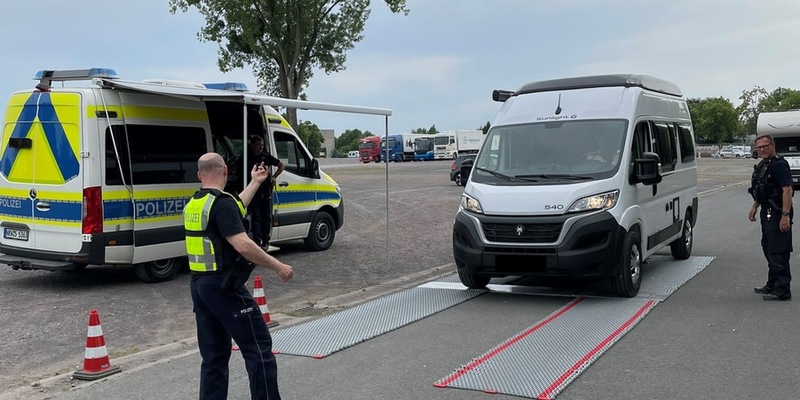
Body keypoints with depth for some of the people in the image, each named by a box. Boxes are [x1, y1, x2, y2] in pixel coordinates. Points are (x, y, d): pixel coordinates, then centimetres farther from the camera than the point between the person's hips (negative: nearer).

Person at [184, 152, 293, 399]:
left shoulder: (193, 205, 11)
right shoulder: (222, 202, -16)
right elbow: (243, 245, -25)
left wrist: (255, 183, 35)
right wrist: (278, 267, -17)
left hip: (199, 285, 9)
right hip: (224, 286, -9)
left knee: (214, 355, 13)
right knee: (259, 348, -1)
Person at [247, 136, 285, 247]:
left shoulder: (266, 156, 5)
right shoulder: (247, 157, 2)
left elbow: (282, 165, 15)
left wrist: (274, 177, 5)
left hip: (266, 189, 2)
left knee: (267, 216, 5)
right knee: (256, 216, -5)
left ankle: (265, 241, 14)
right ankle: (257, 241, -5)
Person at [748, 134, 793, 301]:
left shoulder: (779, 165, -16)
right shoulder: (761, 166, 15)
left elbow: (787, 190, -23)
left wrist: (785, 215, -28)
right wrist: (754, 207, 22)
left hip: (778, 214, -10)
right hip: (767, 213, 11)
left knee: (778, 253, -9)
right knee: (769, 250, 18)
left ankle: (782, 291, -6)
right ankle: (772, 285, 29)